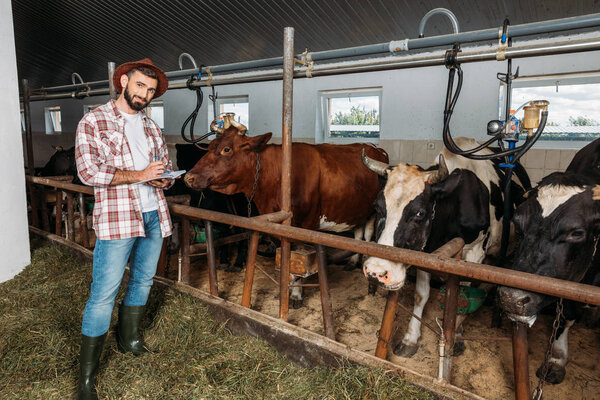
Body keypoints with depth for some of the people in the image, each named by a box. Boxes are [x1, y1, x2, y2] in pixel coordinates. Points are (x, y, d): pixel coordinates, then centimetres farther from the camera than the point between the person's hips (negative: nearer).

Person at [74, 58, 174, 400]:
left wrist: (164, 179, -6)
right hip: (117, 218, -6)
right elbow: (88, 171, -12)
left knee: (143, 281, 17)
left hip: (153, 216, 7)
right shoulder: (94, 122, -2)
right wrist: (139, 174, -16)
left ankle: (129, 339, 37)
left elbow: (166, 165, 18)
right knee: (104, 293, -4)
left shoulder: (151, 127, 17)